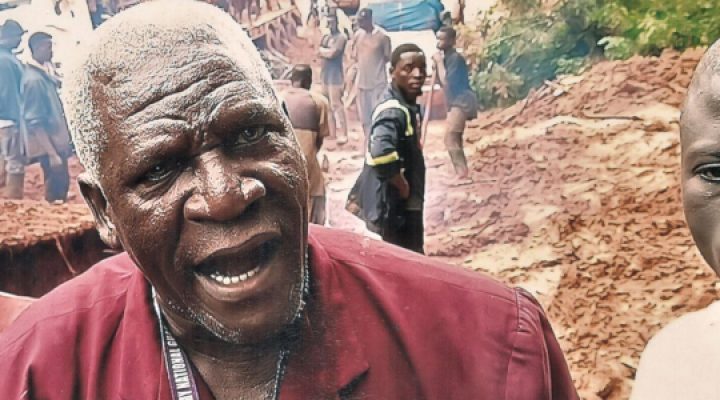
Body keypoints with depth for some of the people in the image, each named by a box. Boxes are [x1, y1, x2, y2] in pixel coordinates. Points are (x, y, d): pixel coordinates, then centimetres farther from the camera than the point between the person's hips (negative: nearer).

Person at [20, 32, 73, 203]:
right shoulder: (34, 79, -20)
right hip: (48, 147, -9)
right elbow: (35, 123, -22)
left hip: (57, 142, 9)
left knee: (62, 184, 18)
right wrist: (51, 153, -24)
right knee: (56, 189, 0)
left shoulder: (43, 74, 8)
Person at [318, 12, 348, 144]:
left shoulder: (341, 37, -10)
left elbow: (332, 53, -18)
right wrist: (329, 51, -7)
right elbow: (319, 52, 8)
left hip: (335, 73, -9)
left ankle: (344, 133, -14)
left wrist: (324, 50, -1)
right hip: (325, 72, 9)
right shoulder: (325, 37, 16)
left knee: (336, 103, -14)